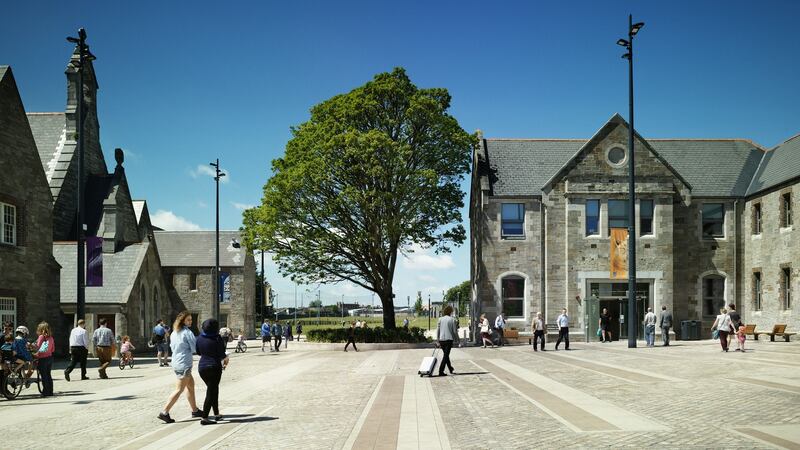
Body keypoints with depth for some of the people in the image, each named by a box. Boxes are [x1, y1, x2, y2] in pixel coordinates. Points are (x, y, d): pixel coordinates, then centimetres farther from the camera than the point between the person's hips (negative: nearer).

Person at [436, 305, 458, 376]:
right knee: (446, 355, -1)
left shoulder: (440, 319, 3)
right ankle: (441, 371, -8)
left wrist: (437, 340, 10)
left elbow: (437, 330, 4)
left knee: (446, 355, 19)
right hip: (449, 339, -4)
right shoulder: (452, 320, -6)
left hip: (441, 339, 4)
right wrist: (456, 338, 13)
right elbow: (455, 331, -3)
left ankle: (451, 370, 31)